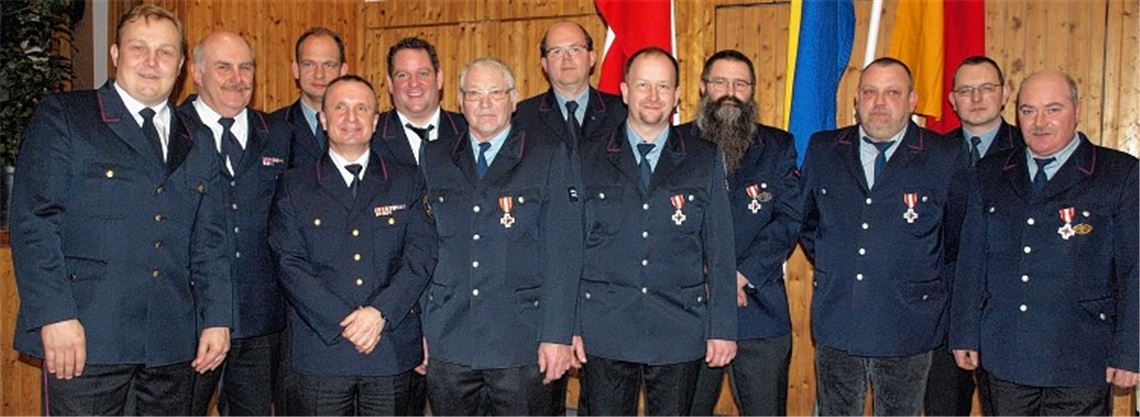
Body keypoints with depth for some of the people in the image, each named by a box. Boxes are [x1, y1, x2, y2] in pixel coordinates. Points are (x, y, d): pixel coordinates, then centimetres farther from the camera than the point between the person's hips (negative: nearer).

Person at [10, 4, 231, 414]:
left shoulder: (198, 144, 15)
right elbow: (33, 223, -6)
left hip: (173, 344, 4)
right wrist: (55, 315, -14)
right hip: (85, 337, -4)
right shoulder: (62, 116, 2)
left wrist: (216, 319, 5)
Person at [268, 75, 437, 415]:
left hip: (392, 349, 1)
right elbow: (291, 265, -2)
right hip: (319, 351, 0)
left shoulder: (407, 183, 9)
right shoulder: (294, 187, 7)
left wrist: (380, 312, -14)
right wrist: (343, 323, -13)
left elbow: (421, 255, -1)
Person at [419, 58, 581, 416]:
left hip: (522, 344, -2)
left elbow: (562, 254, -4)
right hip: (448, 342, 3)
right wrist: (419, 329, 6)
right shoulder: (434, 159, 10)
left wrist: (556, 334, -10)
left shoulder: (549, 158, 2)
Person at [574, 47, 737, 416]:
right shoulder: (588, 159, 5)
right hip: (604, 331, 0)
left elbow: (720, 250, 4)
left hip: (679, 333, 0)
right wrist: (568, 325, 0)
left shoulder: (705, 160, 6)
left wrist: (722, 328, 0)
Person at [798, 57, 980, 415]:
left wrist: (936, 291, 6)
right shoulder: (823, 150, 4)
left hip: (907, 328, -2)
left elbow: (965, 238, 6)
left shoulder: (946, 157, -3)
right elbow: (806, 217, 18)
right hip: (835, 321, 2)